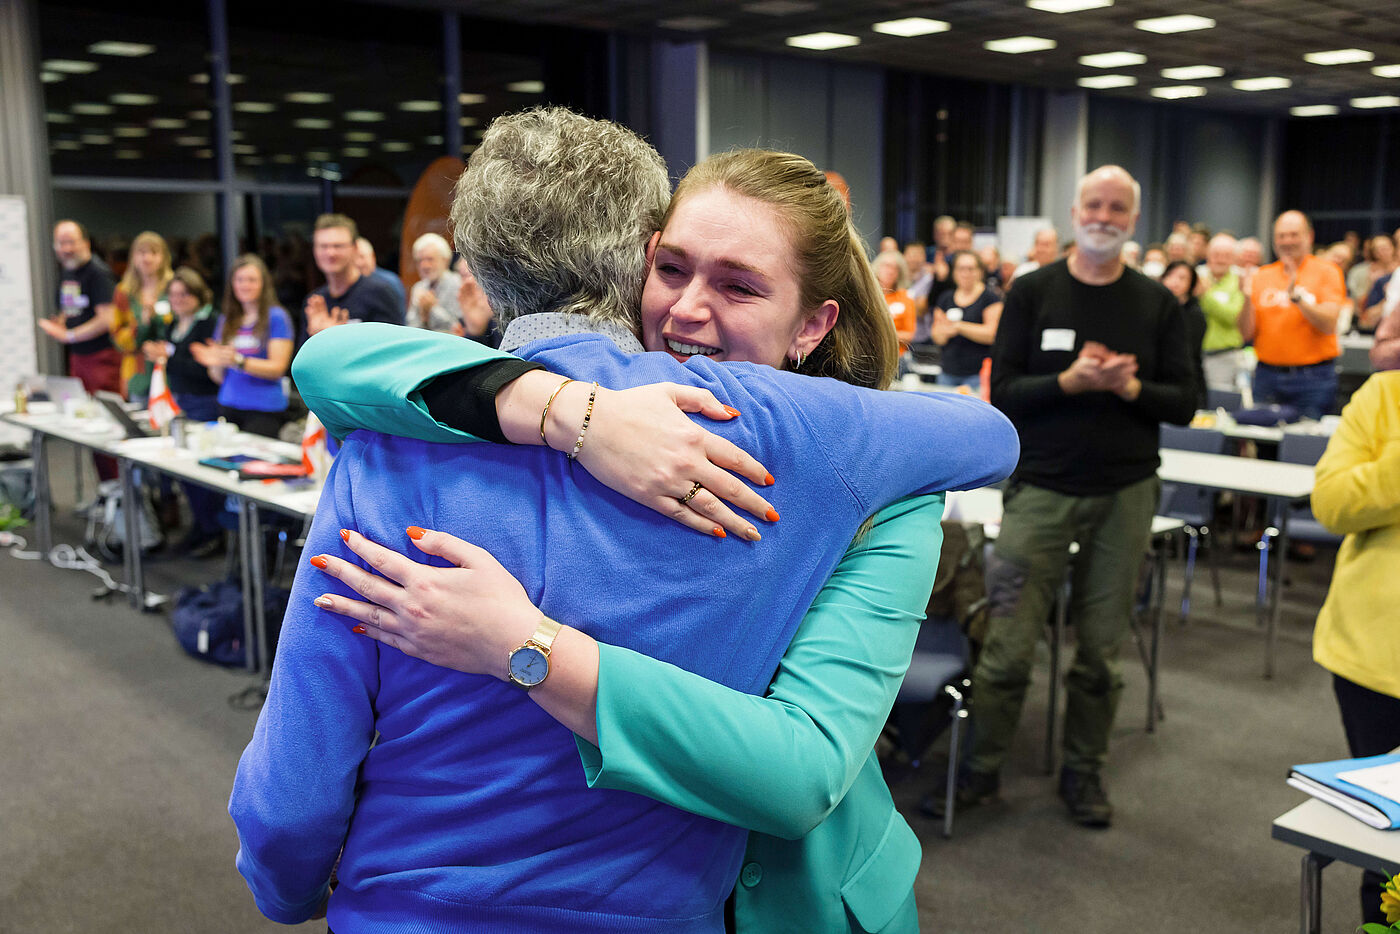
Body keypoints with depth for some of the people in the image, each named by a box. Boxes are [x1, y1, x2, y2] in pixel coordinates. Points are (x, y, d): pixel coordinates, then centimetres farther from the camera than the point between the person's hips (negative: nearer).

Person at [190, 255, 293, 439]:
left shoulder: (276, 317, 0)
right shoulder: (226, 320, 17)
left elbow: (277, 368, -9)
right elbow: (220, 378, 18)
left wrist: (238, 361, -19)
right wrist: (215, 363, -4)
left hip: (263, 409, -5)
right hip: (228, 407, 5)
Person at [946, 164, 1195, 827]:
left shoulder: (1157, 304, 7)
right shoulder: (1032, 293, 2)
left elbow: (1183, 404, 4)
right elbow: (1003, 394, -5)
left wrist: (1129, 387, -15)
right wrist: (1071, 380, -20)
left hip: (1124, 494, 2)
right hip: (1042, 490, -2)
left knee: (1101, 649, 10)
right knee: (1009, 644, -1)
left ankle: (1083, 773, 26)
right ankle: (981, 768, 16)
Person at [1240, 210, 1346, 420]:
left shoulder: (1327, 272, 2)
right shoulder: (1262, 276, 9)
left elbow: (1329, 324, -12)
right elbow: (1247, 333, 4)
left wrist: (1296, 296, -23)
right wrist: (1248, 299, -13)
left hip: (1312, 378, -3)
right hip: (1267, 376, 3)